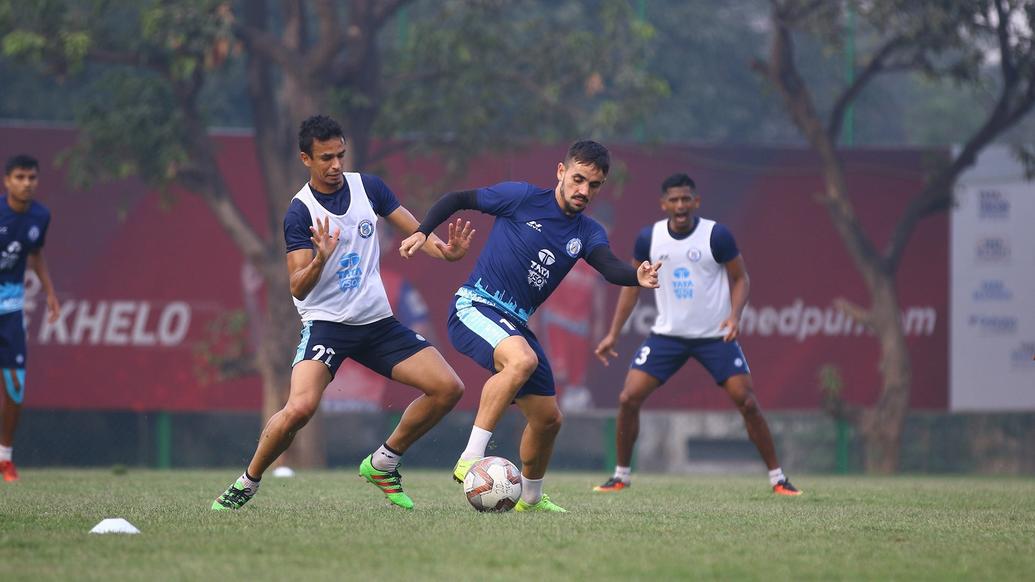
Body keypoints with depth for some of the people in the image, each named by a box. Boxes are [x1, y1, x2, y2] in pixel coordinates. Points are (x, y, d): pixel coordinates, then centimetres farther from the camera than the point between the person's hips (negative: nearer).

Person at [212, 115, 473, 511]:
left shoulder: (367, 187, 2)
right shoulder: (300, 213, -11)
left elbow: (413, 229, 9)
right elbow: (298, 288, -16)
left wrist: (445, 251, -11)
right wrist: (321, 259, -36)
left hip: (377, 321, 5)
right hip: (325, 324, -5)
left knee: (448, 388, -5)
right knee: (300, 407, -28)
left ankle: (383, 463, 13)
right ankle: (246, 484, -5)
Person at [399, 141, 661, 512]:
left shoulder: (587, 233, 6)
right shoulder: (522, 198, -5)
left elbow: (610, 268, -15)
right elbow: (458, 199, 5)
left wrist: (637, 277, -36)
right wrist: (423, 232, -7)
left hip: (515, 324, 7)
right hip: (474, 307, -7)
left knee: (548, 417, 8)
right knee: (522, 359, -36)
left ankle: (530, 497, 34)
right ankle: (470, 460, -35)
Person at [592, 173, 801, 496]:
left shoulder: (717, 235, -12)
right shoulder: (648, 238, -4)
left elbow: (740, 278, -2)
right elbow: (632, 285, 8)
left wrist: (734, 315, -20)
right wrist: (613, 334, 4)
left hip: (715, 335, -2)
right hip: (667, 334, 2)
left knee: (747, 402, -10)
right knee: (628, 399, -7)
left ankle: (777, 477, 4)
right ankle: (621, 475, 11)